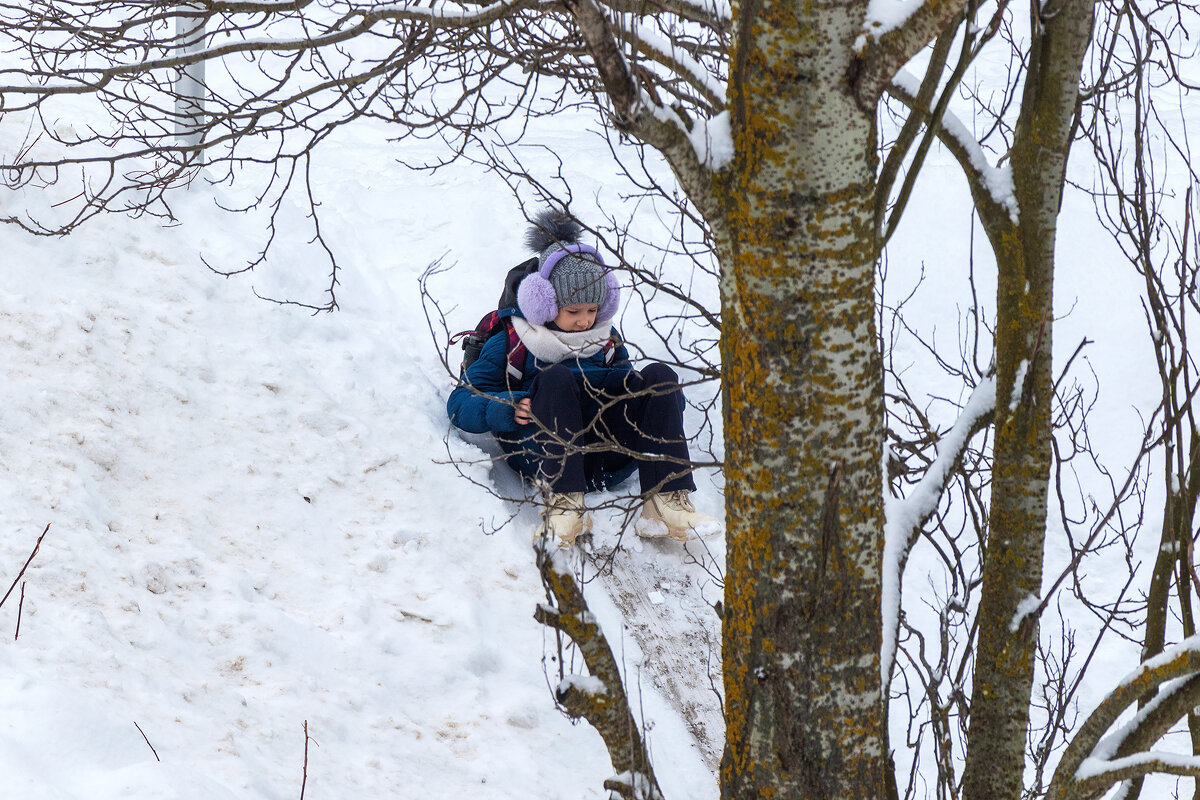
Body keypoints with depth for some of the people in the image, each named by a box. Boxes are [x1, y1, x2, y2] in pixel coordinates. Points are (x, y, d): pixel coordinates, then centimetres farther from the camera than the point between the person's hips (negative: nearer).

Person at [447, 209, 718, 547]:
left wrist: (666, 399, 3)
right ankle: (562, 503, -45)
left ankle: (666, 502, -32)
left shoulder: (607, 342, 25)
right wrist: (507, 409, -19)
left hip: (607, 462, 4)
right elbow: (460, 403, 3)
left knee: (659, 375, -15)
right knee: (555, 376, -30)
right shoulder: (509, 345, 10)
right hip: (545, 458, -4)